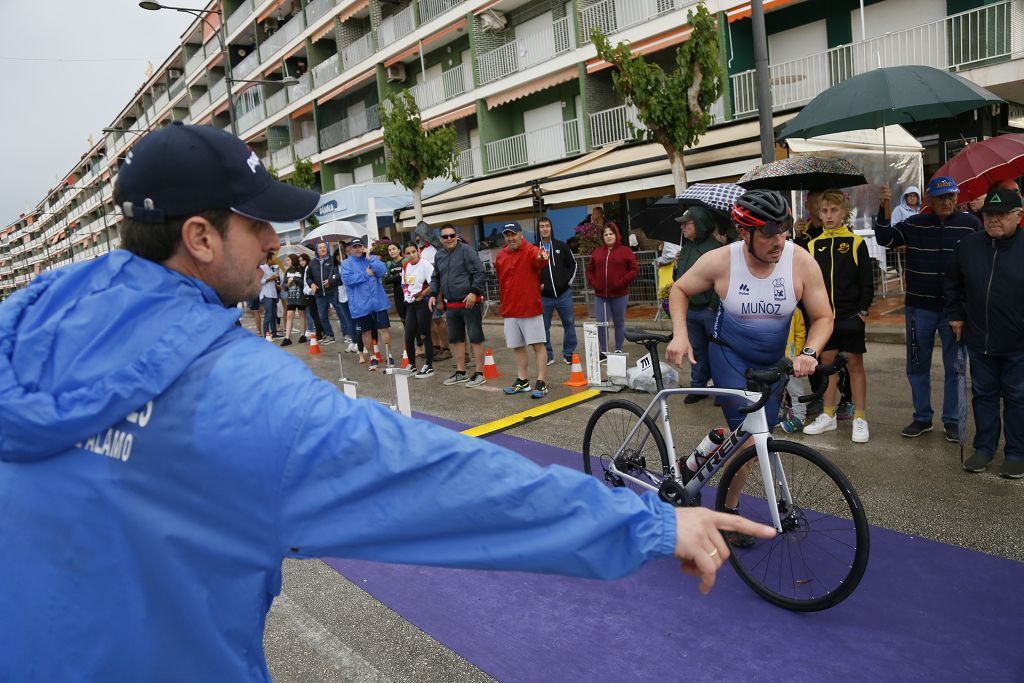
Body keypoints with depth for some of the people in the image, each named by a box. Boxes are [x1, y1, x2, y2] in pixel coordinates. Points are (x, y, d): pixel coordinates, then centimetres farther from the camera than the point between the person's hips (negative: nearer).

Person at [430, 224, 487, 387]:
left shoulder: (466, 250, -8)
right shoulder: (438, 255, 12)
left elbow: (479, 272, -12)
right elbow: (435, 278, 21)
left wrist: (474, 292, -19)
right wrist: (433, 294, 7)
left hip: (469, 302, -7)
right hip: (451, 305, 7)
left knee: (475, 338, -1)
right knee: (456, 339, 14)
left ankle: (479, 373, 8)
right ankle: (461, 373, 26)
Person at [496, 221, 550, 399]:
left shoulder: (531, 251, -10)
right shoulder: (500, 256, 8)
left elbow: (538, 260, -33)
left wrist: (541, 259, -56)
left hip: (530, 307, -6)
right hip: (509, 310, 6)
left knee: (537, 344, -1)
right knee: (518, 347, 13)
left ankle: (541, 383, 3)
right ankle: (522, 381, 24)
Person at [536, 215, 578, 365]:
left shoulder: (561, 246, 6)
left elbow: (572, 264, 11)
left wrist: (568, 281, 1)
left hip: (564, 293, 1)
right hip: (543, 296, -1)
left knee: (569, 324, 5)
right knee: (544, 327, 5)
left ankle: (568, 354, 17)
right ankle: (547, 355, 17)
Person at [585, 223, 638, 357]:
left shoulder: (625, 251, 0)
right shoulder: (597, 252, 11)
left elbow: (634, 269, -3)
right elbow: (589, 270, 15)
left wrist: (622, 282, -12)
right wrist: (593, 283, -1)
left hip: (619, 295, -2)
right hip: (600, 295, 3)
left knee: (619, 323, 7)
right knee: (601, 323, 0)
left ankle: (618, 350, 17)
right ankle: (603, 351, 10)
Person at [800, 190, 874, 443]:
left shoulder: (856, 242, -3)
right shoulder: (813, 245, 6)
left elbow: (867, 280, -2)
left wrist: (863, 309, -8)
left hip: (850, 315, -3)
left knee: (854, 363, 4)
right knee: (827, 361, 10)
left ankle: (860, 418, 12)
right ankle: (828, 416, 20)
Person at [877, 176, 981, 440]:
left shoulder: (971, 224, 0)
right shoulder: (915, 224, 3)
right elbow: (884, 239, -4)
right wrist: (883, 209, -17)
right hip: (920, 307, 1)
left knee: (954, 367, 6)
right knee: (917, 366, 9)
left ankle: (952, 421, 20)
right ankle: (922, 418, 23)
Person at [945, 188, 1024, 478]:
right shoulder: (969, 245, 1)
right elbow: (953, 282, 16)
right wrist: (955, 314, 11)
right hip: (979, 340, 4)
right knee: (983, 394, 13)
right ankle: (984, 448, 26)